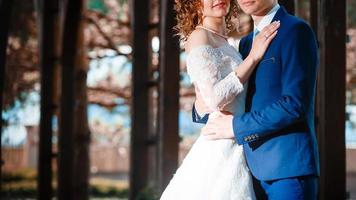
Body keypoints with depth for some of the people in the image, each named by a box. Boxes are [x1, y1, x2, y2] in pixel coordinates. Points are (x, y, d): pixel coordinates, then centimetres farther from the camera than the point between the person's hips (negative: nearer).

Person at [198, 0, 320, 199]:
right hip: (256, 169, 7)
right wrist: (202, 108, 0)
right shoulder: (246, 43, 17)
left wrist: (237, 126, -12)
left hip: (288, 168, -7)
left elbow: (296, 104, -17)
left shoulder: (296, 30, -7)